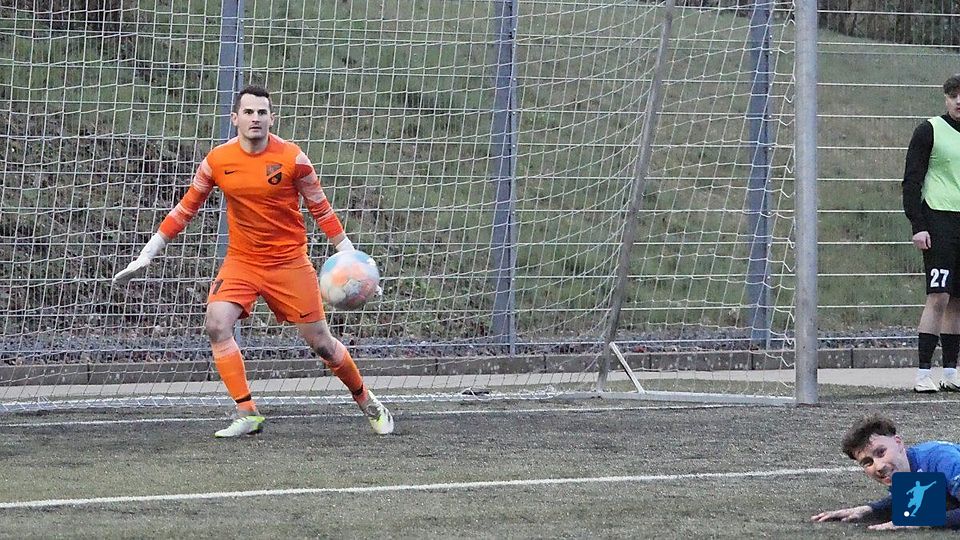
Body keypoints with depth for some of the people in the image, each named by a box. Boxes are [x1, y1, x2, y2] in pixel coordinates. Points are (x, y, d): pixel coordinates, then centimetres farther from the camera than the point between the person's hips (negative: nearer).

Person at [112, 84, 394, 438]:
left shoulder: (291, 158, -10)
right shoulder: (217, 161, -4)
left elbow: (320, 209, 0)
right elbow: (185, 209, 6)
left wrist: (350, 257, -3)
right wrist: (146, 256, 4)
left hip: (289, 261, -2)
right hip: (241, 260, 2)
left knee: (320, 342, 1)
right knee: (216, 326, -21)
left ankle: (367, 403, 25)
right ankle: (247, 414, -16)